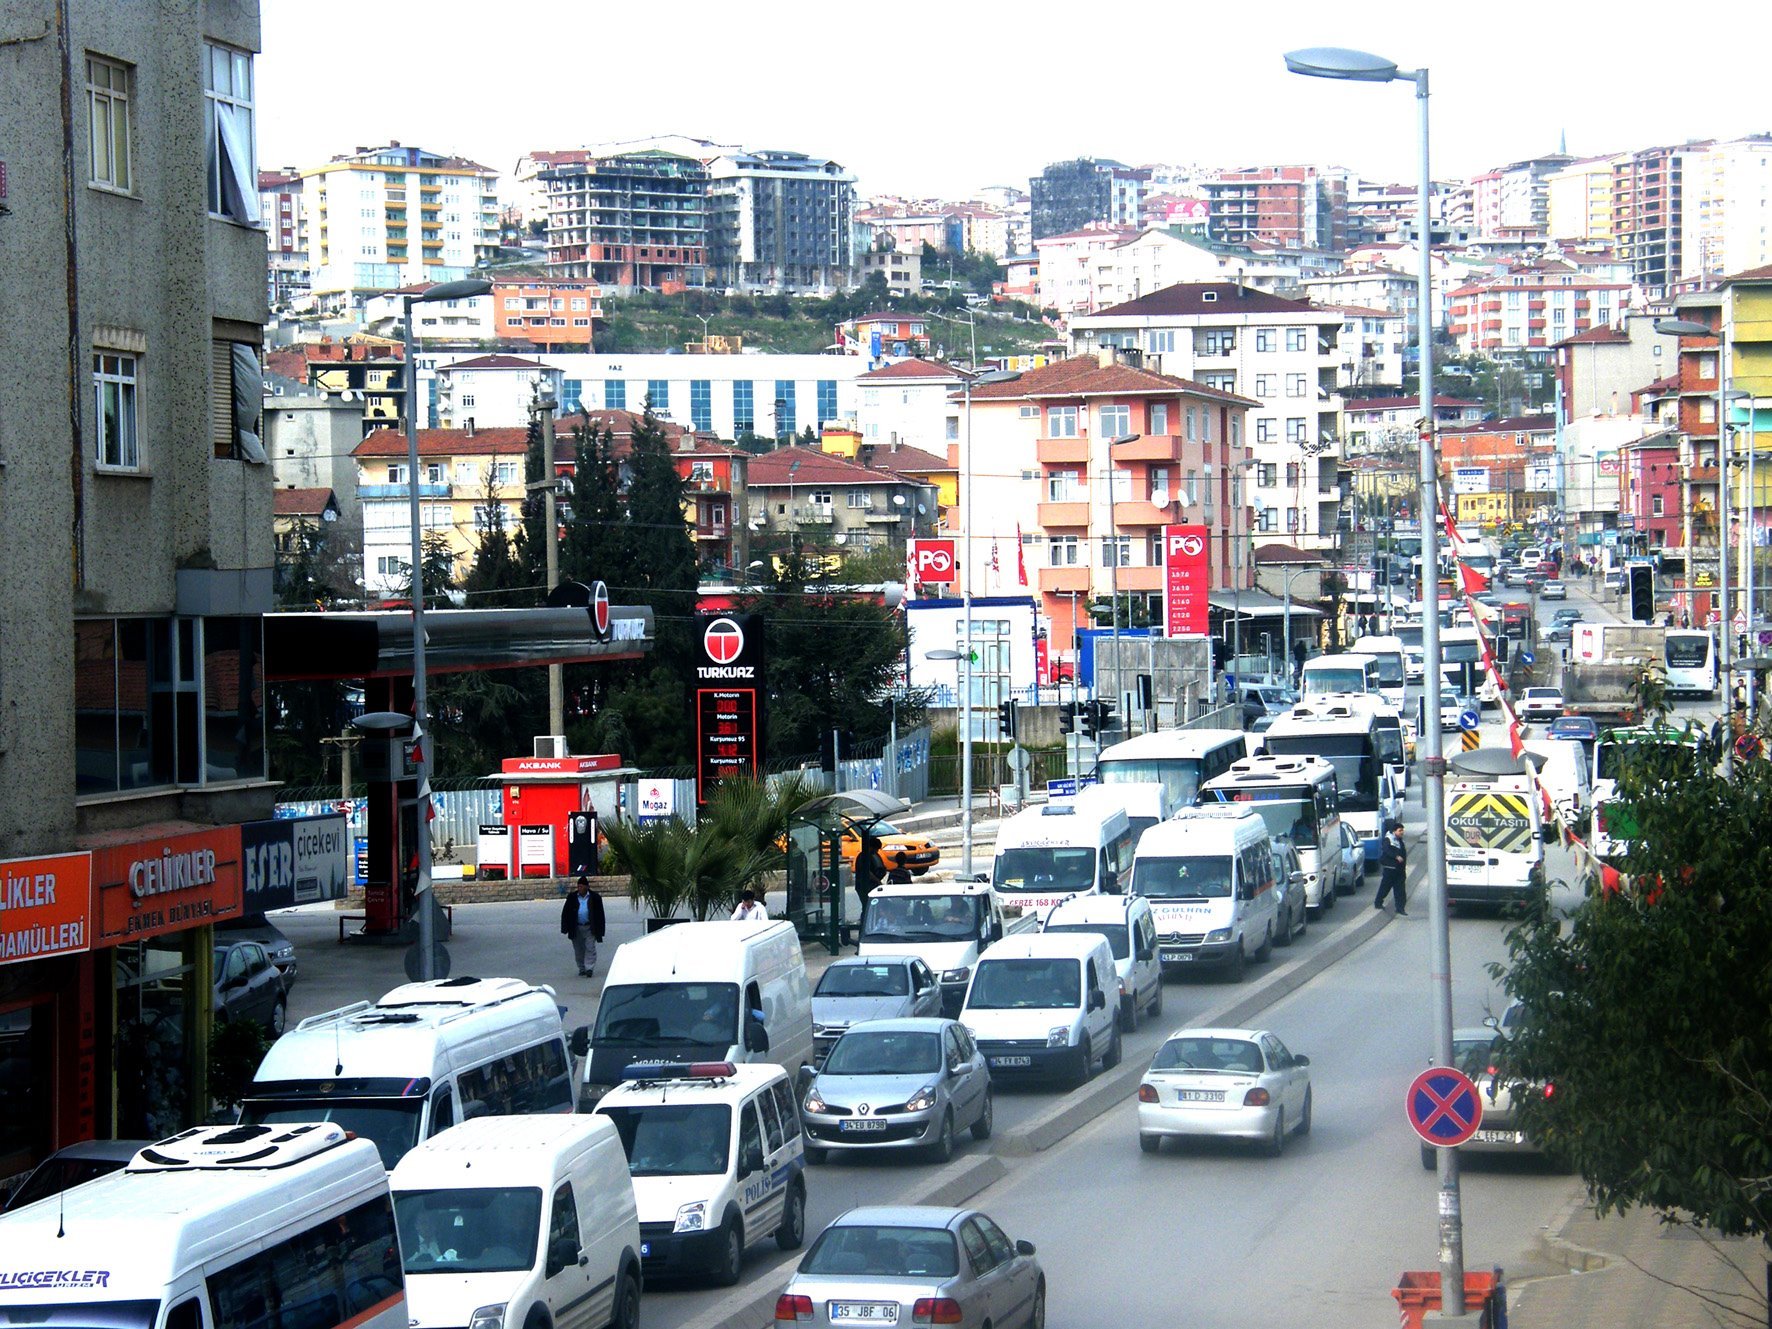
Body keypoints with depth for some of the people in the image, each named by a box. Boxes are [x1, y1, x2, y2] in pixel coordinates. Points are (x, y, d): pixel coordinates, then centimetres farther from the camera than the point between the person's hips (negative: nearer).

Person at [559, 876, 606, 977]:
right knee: (579, 950, 7)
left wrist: (600, 930, -1)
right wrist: (565, 929, 0)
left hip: (589, 928, -2)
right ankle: (582, 969, 17)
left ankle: (589, 968, -11)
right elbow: (565, 913, 7)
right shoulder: (572, 897, 4)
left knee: (590, 948, -10)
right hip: (576, 928, 2)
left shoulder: (595, 897, 0)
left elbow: (600, 914, 3)